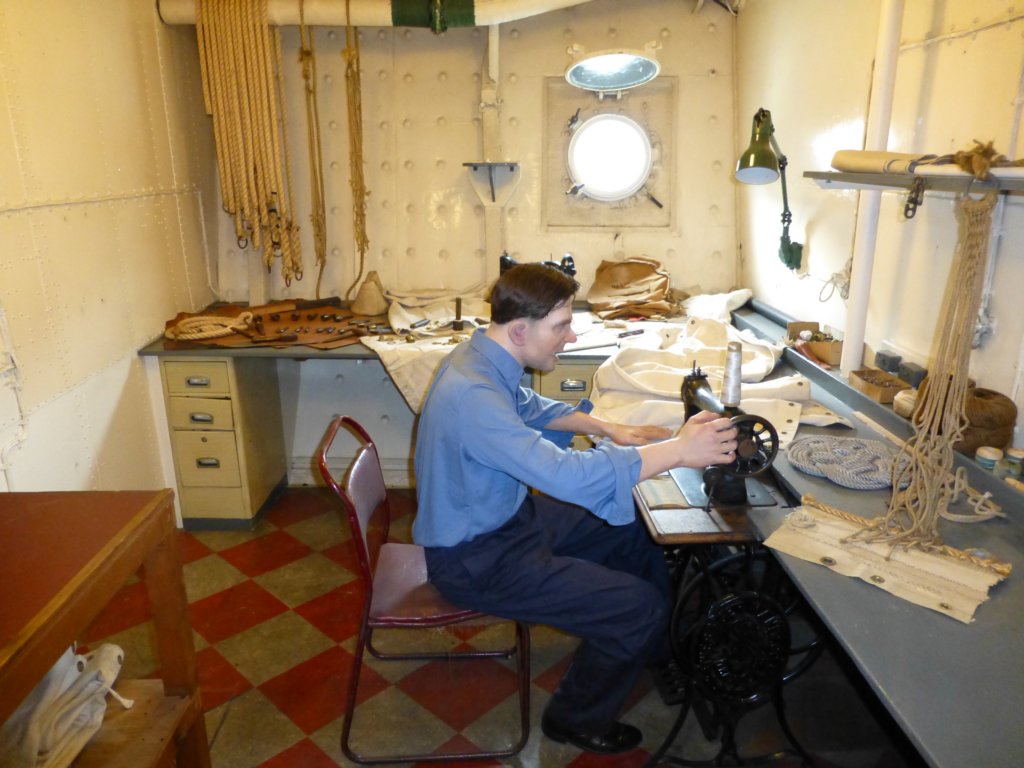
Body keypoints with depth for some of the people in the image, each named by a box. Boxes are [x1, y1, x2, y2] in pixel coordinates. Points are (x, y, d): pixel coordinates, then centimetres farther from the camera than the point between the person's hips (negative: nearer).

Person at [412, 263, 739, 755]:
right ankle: (576, 720, 17)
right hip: (476, 558, -9)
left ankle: (655, 655, 41)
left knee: (636, 533, 16)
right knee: (639, 607, -11)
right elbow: (566, 474, -40)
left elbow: (530, 407, 17)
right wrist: (677, 451, -32)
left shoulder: (485, 356, -3)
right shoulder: (472, 395, -34)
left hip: (505, 516, 10)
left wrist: (610, 430, 7)